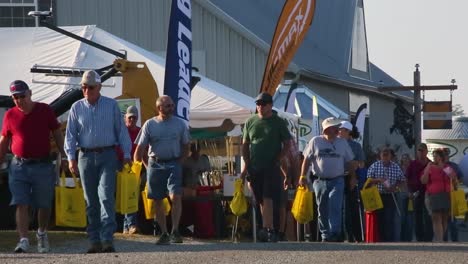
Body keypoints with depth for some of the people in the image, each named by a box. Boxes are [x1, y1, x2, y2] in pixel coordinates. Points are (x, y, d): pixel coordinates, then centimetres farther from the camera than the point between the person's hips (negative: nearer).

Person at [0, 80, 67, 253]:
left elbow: (57, 134, 7)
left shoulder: (45, 110, 1)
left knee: (44, 205, 9)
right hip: (19, 166, 0)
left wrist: (64, 156, 0)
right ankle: (23, 240, -12)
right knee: (21, 205, -9)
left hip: (43, 166, 0)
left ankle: (42, 234, 32)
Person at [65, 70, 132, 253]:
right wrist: (71, 158, -4)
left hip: (107, 156, -2)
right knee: (91, 200, 5)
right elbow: (70, 135, 7)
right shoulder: (77, 108, 8)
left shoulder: (111, 105, 5)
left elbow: (121, 130, 7)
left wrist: (126, 153, 0)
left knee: (106, 196, -14)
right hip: (86, 156, 2)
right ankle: (95, 241, 9)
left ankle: (107, 239, -19)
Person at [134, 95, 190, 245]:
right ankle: (164, 234, 14)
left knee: (175, 197, -17)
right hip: (155, 164, 1)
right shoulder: (149, 125, 2)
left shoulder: (179, 124, 5)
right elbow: (140, 149, 4)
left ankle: (175, 231, -16)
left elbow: (186, 147, 15)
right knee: (158, 201, 4)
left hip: (173, 164, 0)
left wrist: (179, 163, 4)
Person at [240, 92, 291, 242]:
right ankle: (271, 230, 15)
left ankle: (266, 229, -19)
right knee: (262, 201, 7)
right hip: (254, 167, 4)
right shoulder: (250, 122, 11)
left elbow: (287, 144, 4)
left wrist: (278, 160, -7)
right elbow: (245, 144, 14)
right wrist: (246, 164, 5)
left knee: (268, 199, -15)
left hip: (272, 167, -4)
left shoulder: (278, 122, 2)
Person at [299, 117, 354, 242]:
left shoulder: (342, 143, 9)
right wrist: (303, 176, -2)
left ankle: (335, 233, -21)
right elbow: (306, 160, 4)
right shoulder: (315, 142, 2)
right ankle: (325, 234, 14)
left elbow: (349, 162, 16)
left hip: (337, 181, 0)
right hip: (319, 180, 0)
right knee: (322, 210, 5)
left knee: (335, 207, -16)